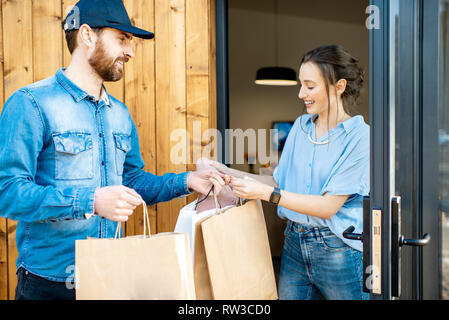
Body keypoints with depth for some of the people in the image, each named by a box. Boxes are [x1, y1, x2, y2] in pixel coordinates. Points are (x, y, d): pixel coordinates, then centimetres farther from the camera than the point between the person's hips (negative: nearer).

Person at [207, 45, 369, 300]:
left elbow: (329, 206, -18)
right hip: (294, 244, 5)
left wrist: (266, 192, -22)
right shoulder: (301, 126, 7)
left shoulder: (360, 137, -13)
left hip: (338, 249, -5)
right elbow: (281, 182, 11)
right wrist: (232, 174, 0)